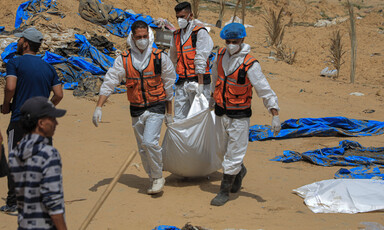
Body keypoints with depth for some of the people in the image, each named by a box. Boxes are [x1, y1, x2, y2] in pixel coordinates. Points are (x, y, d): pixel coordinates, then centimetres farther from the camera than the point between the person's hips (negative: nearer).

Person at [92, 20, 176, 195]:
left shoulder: (160, 58, -5)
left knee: (149, 142, -20)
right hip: (136, 110, 3)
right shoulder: (124, 60, -2)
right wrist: (98, 107, -12)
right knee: (143, 148, 9)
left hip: (156, 108, -3)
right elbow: (109, 82, -3)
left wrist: (169, 113, 7)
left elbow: (169, 86, 4)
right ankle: (153, 180, 26)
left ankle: (158, 177, 0)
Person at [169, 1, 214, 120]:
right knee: (179, 118, 4)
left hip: (197, 79, -6)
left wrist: (200, 83, -16)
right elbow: (172, 59, 23)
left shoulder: (200, 32, -5)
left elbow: (201, 61, -11)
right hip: (181, 82, 6)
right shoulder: (176, 35, 15)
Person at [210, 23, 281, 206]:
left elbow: (265, 91, -18)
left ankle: (225, 191, 12)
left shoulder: (250, 65, -19)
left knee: (234, 154, -1)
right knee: (223, 149, 20)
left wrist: (275, 115, -23)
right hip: (220, 113, 6)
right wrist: (213, 96, 31)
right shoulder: (221, 55, -2)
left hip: (239, 116, -6)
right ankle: (240, 171, 47)